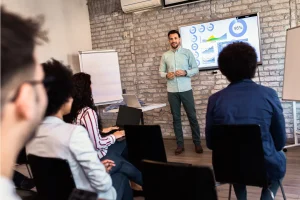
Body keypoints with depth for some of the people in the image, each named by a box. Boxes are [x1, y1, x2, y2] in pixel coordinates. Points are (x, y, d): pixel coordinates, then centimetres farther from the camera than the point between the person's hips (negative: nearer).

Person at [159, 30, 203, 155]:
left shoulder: (187, 52, 1)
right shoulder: (165, 55, 8)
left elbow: (196, 69, 2)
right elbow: (161, 71, 10)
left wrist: (185, 72, -16)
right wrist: (166, 75, -11)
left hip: (186, 89, -2)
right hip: (172, 91, 2)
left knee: (192, 116, 3)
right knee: (176, 118, 7)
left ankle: (197, 143, 14)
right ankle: (180, 144, 16)